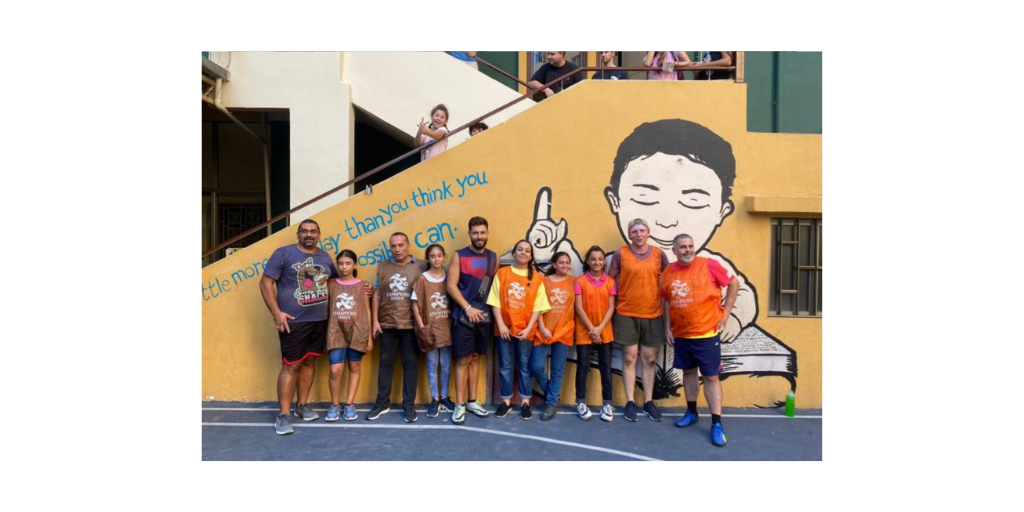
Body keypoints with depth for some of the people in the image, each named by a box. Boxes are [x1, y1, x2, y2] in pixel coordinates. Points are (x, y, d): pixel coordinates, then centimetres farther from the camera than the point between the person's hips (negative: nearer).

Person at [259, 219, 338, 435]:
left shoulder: (325, 256, 11)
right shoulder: (283, 253, -5)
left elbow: (336, 279, 25)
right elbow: (266, 282, -8)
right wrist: (277, 313, -15)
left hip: (320, 320, 5)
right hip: (293, 321, -5)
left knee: (309, 362, 12)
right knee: (291, 366, -4)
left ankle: (302, 405, 26)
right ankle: (284, 414, 4)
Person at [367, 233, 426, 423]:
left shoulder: (419, 267, 0)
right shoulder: (382, 267, 7)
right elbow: (377, 295, 8)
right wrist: (375, 320, 3)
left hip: (411, 325, -2)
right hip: (387, 324, 2)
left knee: (410, 363, 5)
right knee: (386, 363, 9)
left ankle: (409, 404, 14)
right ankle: (382, 403, 20)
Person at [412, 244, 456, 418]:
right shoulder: (422, 279, -4)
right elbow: (415, 304, -4)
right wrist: (421, 327, -9)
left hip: (447, 326, 2)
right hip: (429, 327, -2)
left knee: (446, 364, 9)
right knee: (432, 364, 6)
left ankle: (444, 397, 21)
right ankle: (434, 399, 16)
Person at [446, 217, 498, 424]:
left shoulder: (493, 257, 8)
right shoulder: (459, 256, -3)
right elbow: (451, 285, -8)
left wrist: (492, 309, 1)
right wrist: (468, 308, -14)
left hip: (484, 316, 4)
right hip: (464, 316, -4)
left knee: (475, 358, 12)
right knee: (463, 360, -1)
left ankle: (472, 401, 22)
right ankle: (460, 405, 6)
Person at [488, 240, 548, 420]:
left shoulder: (537, 278, 1)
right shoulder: (502, 273, 2)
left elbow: (538, 307, -1)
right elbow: (495, 302, -1)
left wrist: (528, 328, -10)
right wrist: (501, 325, -9)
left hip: (525, 330, 0)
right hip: (504, 328, 0)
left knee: (525, 365, 8)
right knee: (505, 366, 8)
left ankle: (525, 402, 18)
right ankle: (506, 401, 19)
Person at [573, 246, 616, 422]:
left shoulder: (610, 281, 4)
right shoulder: (580, 281, -2)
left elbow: (611, 308, 0)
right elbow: (579, 308, -7)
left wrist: (599, 328, -11)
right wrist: (591, 329, -12)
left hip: (604, 331, 2)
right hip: (584, 331, -2)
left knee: (606, 367, 4)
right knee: (583, 366, 3)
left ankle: (607, 403, 12)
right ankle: (581, 402, 12)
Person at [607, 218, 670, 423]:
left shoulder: (659, 254, 3)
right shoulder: (620, 254, -2)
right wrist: (613, 302, 0)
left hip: (653, 315, 2)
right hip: (626, 314, -2)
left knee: (649, 359, 8)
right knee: (629, 358, 4)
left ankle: (648, 402, 19)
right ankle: (630, 402, 13)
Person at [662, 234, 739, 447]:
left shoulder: (708, 265, -10)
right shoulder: (668, 272, 2)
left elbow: (733, 284, -2)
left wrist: (725, 313, -4)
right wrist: (668, 327, 7)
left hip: (707, 333, -4)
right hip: (681, 334, 4)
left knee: (711, 377, -1)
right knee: (688, 372, 16)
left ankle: (716, 424, 5)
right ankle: (691, 412, 32)